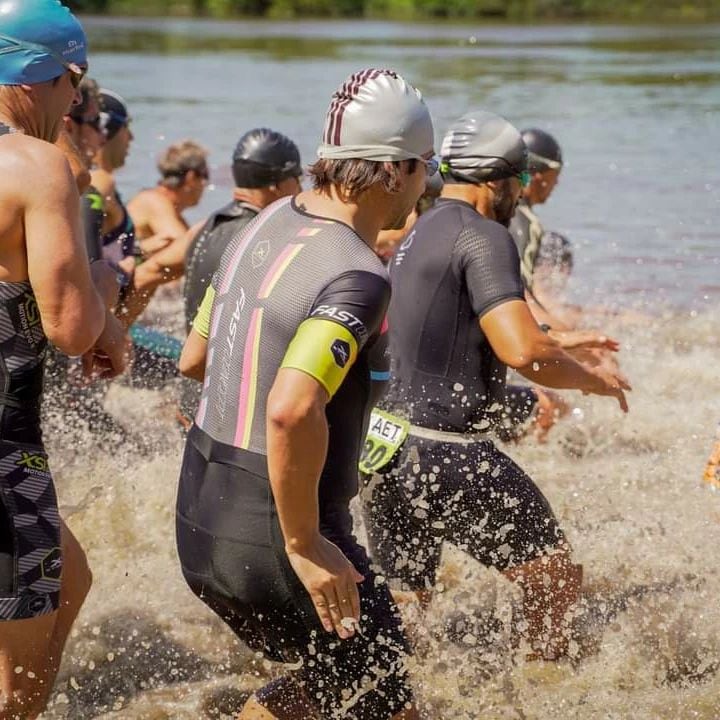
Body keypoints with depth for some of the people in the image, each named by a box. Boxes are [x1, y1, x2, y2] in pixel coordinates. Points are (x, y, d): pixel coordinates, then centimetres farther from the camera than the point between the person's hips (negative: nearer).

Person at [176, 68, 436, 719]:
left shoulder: (269, 223, 7)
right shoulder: (357, 277, -21)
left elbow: (199, 357, 19)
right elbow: (291, 411, -36)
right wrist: (304, 545, -25)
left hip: (201, 521, 9)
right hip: (273, 544, -9)